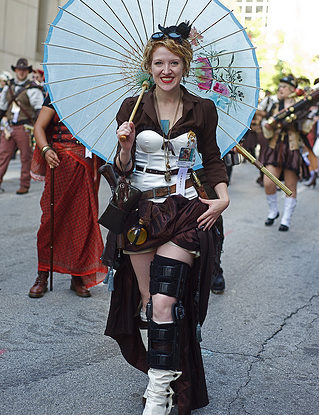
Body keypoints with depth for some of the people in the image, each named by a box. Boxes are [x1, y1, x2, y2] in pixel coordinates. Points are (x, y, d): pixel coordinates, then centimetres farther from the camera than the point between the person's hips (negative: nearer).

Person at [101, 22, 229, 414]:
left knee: (164, 303, -14)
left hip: (186, 209, -1)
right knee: (149, 304, 2)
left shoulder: (202, 109, 5)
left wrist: (223, 195, -2)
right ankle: (168, 375, 22)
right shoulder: (133, 107, 5)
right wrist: (125, 148, -16)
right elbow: (122, 170, 5)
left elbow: (212, 158, 14)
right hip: (142, 209, 2)